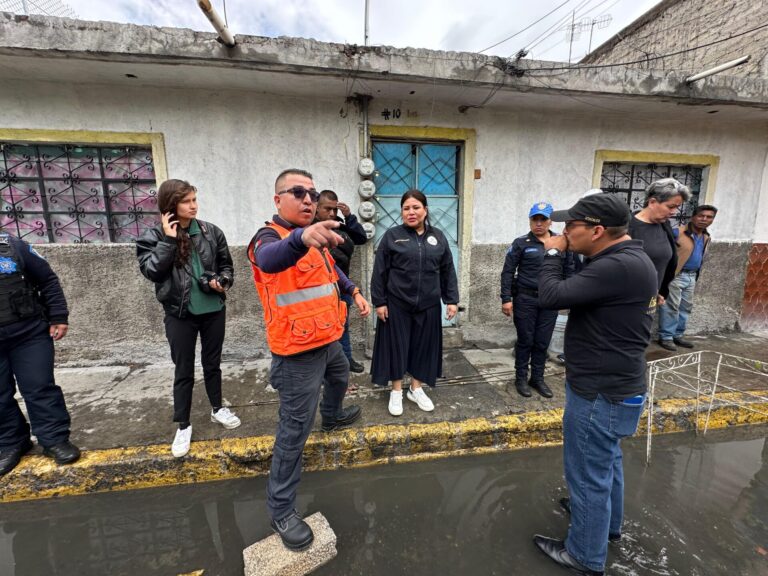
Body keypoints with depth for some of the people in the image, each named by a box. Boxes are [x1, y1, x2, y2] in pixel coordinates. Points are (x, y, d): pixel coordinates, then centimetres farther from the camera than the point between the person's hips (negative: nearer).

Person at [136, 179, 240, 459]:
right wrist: (169, 240, -19)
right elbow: (151, 271, -17)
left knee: (212, 363, 17)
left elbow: (226, 264, 8)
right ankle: (183, 426, 27)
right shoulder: (154, 236, -5)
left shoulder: (211, 231, -1)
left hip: (213, 309, 2)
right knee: (184, 371, 9)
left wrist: (222, 282, -12)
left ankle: (217, 409, 38)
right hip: (179, 314, -2)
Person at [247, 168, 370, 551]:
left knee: (340, 378, 34)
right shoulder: (270, 237, -17)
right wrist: (301, 238, -63)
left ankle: (332, 418, 64)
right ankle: (281, 508, 17)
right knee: (295, 429, -1)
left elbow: (333, 271, 28)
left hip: (328, 341, 9)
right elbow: (269, 260, -43)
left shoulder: (315, 238, 11)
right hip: (298, 352, -9)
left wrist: (354, 292, 18)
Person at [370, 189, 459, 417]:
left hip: (428, 305, 3)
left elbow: (448, 272, 8)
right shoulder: (392, 236, -2)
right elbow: (380, 272, -3)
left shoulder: (438, 237, 7)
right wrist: (379, 302, -7)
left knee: (424, 346, 12)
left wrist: (452, 300, 3)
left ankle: (416, 389, 32)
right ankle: (396, 391, 27)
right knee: (397, 346, 8)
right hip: (397, 304, -2)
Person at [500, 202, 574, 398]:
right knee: (525, 341, 7)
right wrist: (506, 299, -12)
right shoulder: (521, 243, -5)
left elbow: (569, 270, 11)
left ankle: (538, 378, 29)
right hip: (525, 299, -3)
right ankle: (521, 378, 23)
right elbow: (508, 272, -6)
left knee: (543, 342, 12)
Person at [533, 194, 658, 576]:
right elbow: (580, 292, 14)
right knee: (606, 460, 28)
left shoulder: (619, 267, -28)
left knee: (588, 472, 9)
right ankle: (608, 522, 51)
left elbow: (550, 297, -28)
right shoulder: (627, 259, 6)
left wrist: (553, 253, -16)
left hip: (601, 392, -10)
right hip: (612, 385, 10)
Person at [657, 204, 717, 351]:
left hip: (692, 276, 9)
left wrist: (696, 276, 21)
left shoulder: (706, 238, 13)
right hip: (675, 275, -9)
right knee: (671, 307, -6)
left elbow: (700, 257, 23)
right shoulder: (678, 232, -14)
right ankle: (666, 337, 2)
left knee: (686, 307, 13)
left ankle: (678, 335, 24)